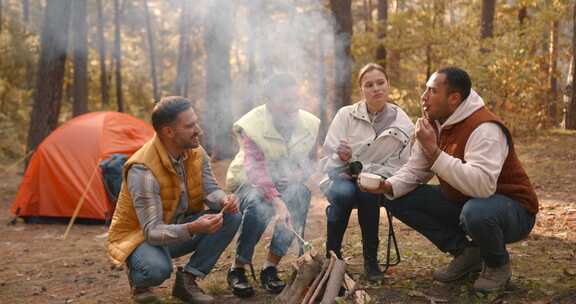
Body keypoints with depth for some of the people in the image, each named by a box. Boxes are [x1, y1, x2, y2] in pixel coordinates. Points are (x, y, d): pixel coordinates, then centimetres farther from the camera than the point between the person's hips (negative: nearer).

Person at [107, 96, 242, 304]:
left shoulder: (196, 153, -9)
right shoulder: (142, 170, -31)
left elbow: (210, 189, -6)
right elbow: (152, 232, -33)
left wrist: (224, 200, -31)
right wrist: (192, 229, -50)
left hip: (180, 229, 7)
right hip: (139, 236, -7)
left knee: (231, 217, -14)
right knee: (157, 269, -39)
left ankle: (187, 279, -4)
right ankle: (138, 279, 1)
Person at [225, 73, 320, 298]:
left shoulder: (310, 124, -9)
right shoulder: (251, 126, -23)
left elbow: (311, 163, 4)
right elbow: (255, 170, -35)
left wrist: (298, 175, -21)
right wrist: (277, 201, -51)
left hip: (287, 183, 3)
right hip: (248, 182, -3)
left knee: (301, 193, -30)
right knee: (257, 206, -36)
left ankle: (271, 267, -21)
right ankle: (237, 269, -14)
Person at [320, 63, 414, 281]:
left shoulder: (403, 125, -1)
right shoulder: (346, 115, -1)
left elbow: (399, 168, -3)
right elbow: (328, 159, -3)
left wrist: (365, 169, -18)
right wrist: (341, 158, -27)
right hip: (341, 178, 0)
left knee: (368, 190, -35)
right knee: (343, 193, -35)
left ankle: (371, 260, -19)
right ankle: (332, 255, -17)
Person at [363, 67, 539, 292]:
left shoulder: (484, 128, -27)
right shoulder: (433, 124, 0)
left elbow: (482, 185, -42)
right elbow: (414, 170, 5)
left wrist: (434, 151, -38)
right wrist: (388, 186, -17)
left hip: (512, 208, -8)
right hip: (461, 203, 8)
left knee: (476, 212, -41)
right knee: (399, 200, -3)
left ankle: (498, 264, -5)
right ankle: (466, 253, 5)